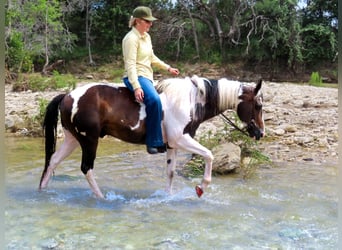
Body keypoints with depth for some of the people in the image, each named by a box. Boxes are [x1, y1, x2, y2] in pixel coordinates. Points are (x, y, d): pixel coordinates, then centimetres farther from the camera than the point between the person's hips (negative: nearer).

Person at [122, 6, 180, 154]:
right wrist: (136, 87, -30)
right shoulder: (131, 38, -13)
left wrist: (168, 68, 24)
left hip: (147, 76, 10)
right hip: (136, 77, -10)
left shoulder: (146, 36, 14)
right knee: (154, 100, -33)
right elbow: (130, 64, -21)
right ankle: (154, 142, -28)